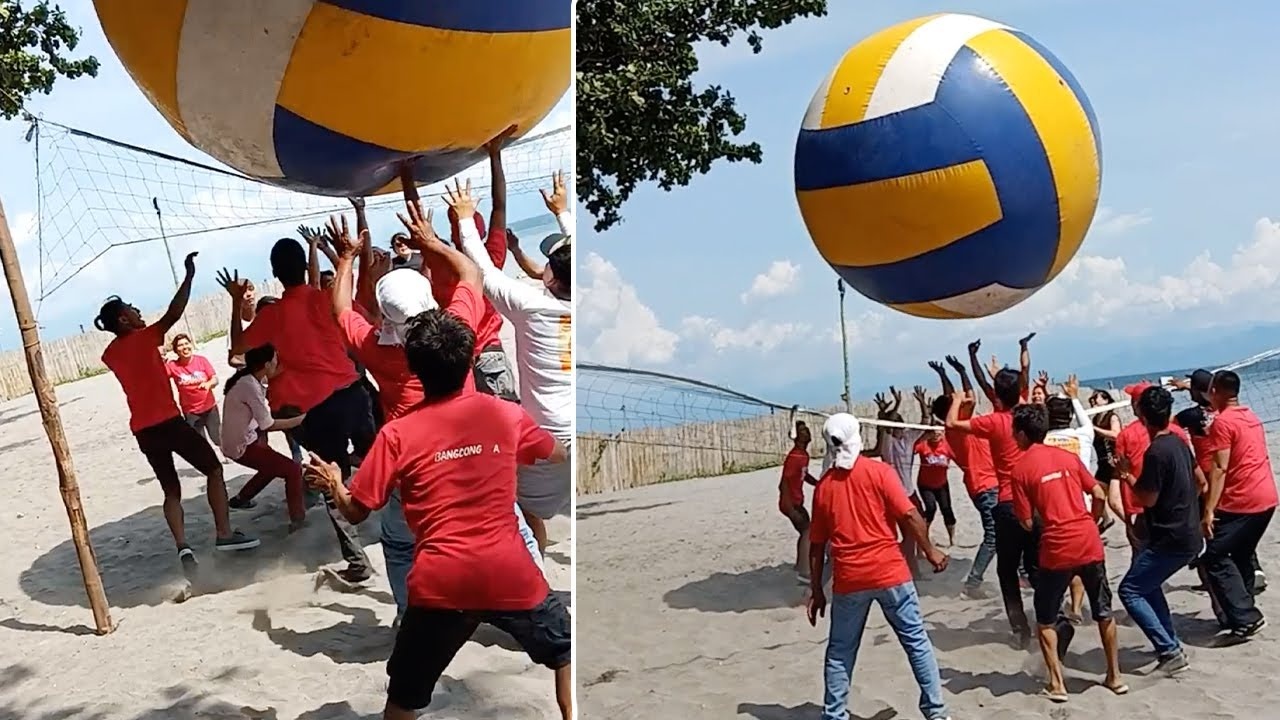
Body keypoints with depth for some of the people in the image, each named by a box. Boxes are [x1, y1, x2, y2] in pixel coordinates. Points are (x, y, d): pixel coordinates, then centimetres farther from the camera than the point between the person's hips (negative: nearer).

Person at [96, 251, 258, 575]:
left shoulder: (111, 353, 13)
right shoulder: (143, 338, -7)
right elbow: (174, 313, -18)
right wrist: (189, 275, -20)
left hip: (142, 430, 7)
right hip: (167, 421, -7)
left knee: (171, 490, 11)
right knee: (213, 468, 5)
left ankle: (183, 546, -6)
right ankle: (225, 534, -2)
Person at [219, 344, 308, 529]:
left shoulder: (247, 377, 1)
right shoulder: (250, 386, -25)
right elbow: (268, 425, -22)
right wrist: (302, 418, -16)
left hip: (241, 439, 9)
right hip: (241, 446, -9)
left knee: (273, 465, 28)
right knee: (293, 470, -8)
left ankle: (241, 498, 33)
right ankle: (298, 520, -5)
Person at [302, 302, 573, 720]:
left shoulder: (398, 434, -3)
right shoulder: (506, 414, 3)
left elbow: (356, 512, 3)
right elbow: (559, 455, 21)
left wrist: (332, 484, 25)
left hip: (440, 584, -1)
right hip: (509, 576, 1)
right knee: (564, 653, 24)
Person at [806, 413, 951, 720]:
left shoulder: (823, 485, 5)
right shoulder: (879, 471, -5)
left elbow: (817, 545, 7)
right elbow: (909, 515, -10)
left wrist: (816, 590, 13)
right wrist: (930, 551, 4)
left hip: (848, 579, 2)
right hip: (890, 572, -2)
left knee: (840, 651, 12)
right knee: (916, 641, 11)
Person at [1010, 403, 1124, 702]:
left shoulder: (1020, 468, -5)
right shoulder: (1067, 456, 8)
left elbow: (1027, 523, -5)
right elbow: (1099, 495, 9)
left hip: (1057, 549, -4)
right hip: (1090, 543, 4)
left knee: (1046, 619, 12)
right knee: (1103, 612, 21)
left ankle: (1057, 684, 8)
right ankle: (1115, 676, 29)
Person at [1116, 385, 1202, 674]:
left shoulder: (1156, 452, -21)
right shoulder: (1179, 442, 7)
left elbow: (1148, 499, -18)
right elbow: (1200, 480, 19)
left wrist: (1127, 477, -3)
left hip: (1171, 539, -9)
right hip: (1189, 534, 9)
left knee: (1130, 591, -3)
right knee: (1148, 583, 23)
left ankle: (1169, 651, -6)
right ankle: (1171, 644, 24)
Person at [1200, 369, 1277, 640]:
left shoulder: (1222, 422, -14)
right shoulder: (1250, 417, 14)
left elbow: (1220, 469, -19)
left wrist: (1209, 510, -19)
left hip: (1240, 502, -9)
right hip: (1266, 499, 9)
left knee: (1214, 558, -5)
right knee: (1242, 556, 19)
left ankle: (1245, 618, -8)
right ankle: (1243, 614, 24)